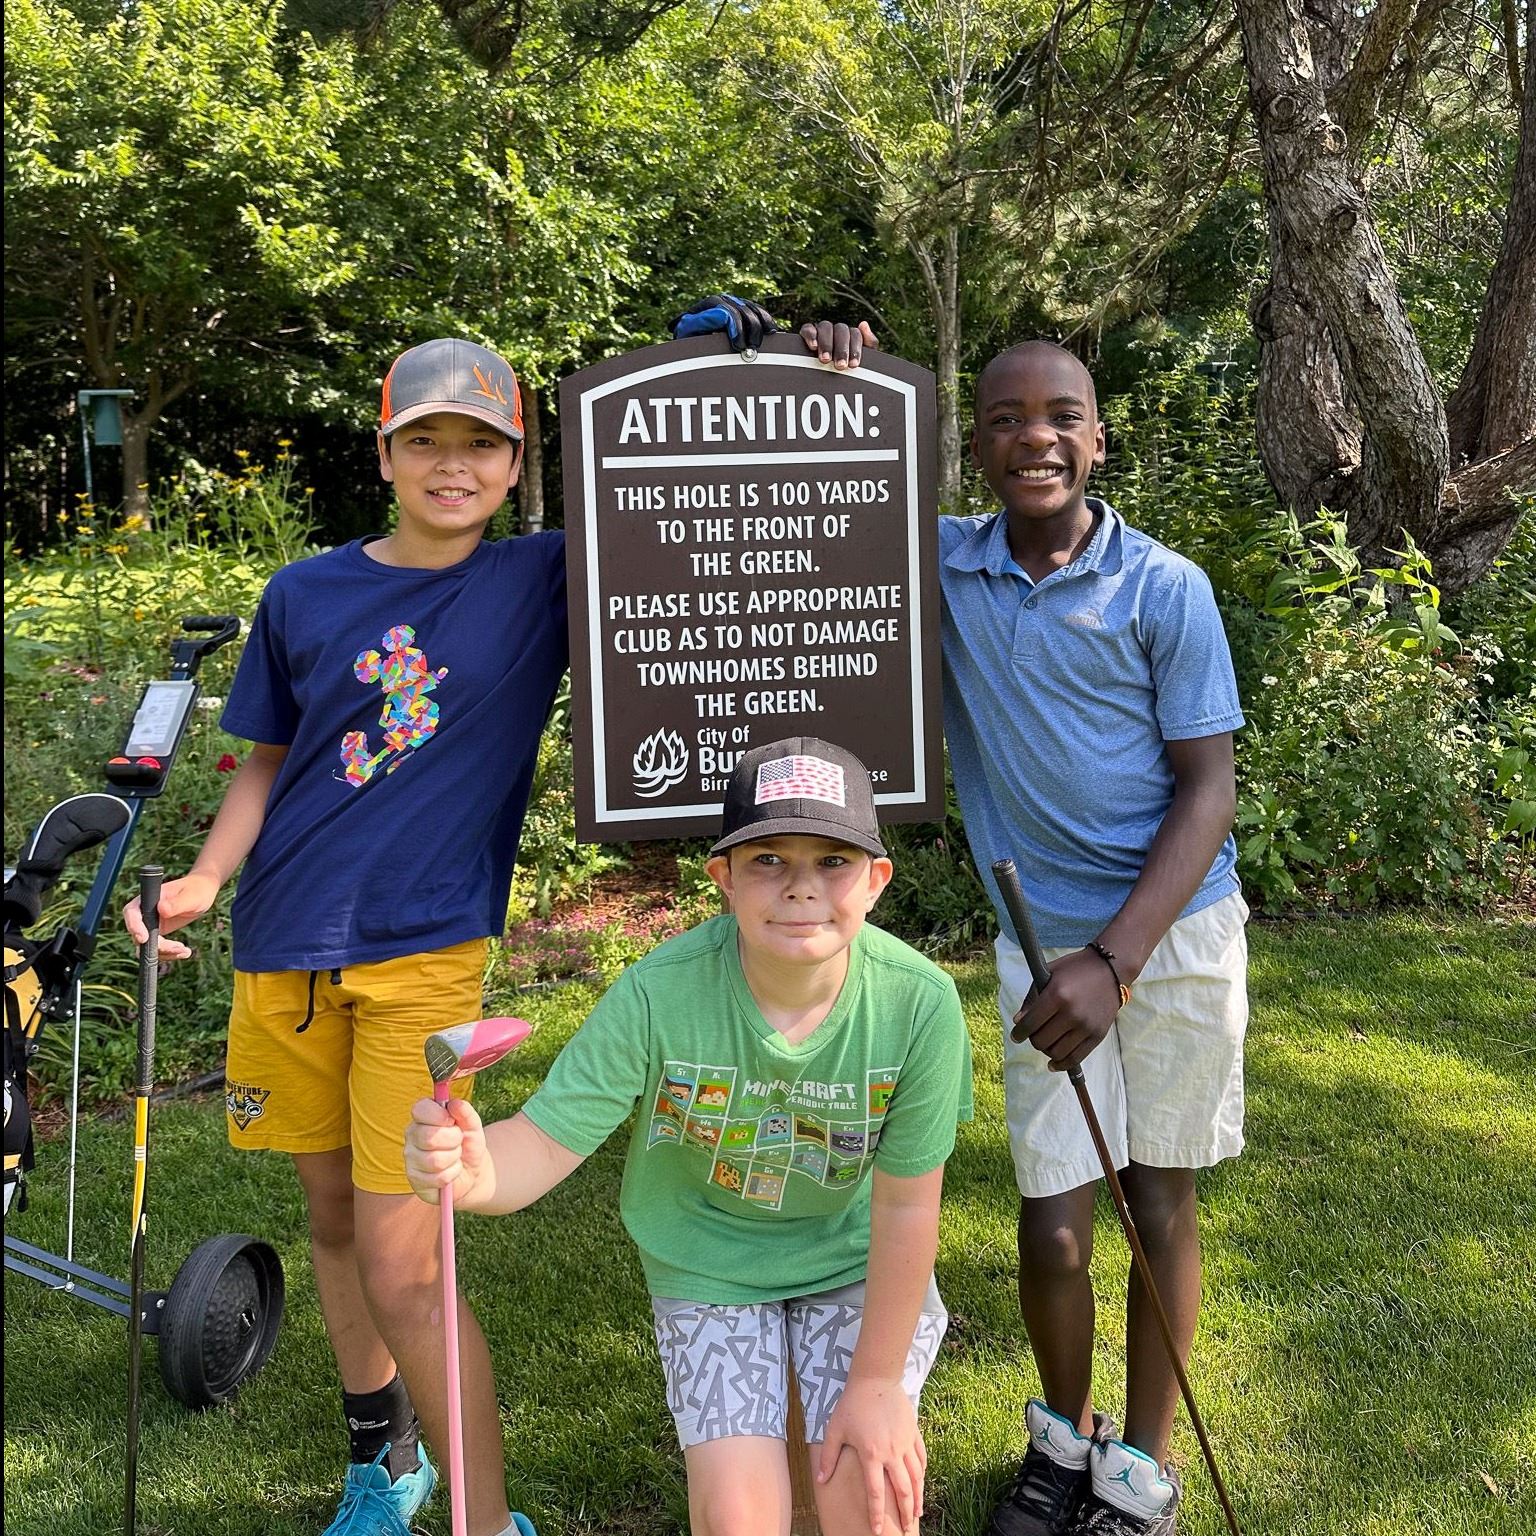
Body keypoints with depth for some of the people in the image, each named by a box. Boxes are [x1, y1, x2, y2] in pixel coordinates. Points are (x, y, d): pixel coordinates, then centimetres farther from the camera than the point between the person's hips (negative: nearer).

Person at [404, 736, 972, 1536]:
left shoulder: (918, 1003, -25)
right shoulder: (657, 995, -27)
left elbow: (906, 1206, -15)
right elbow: (545, 1141, -25)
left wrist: (878, 1382, -8)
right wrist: (473, 1174, -49)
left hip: (856, 1261, 1)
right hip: (709, 1262, 0)